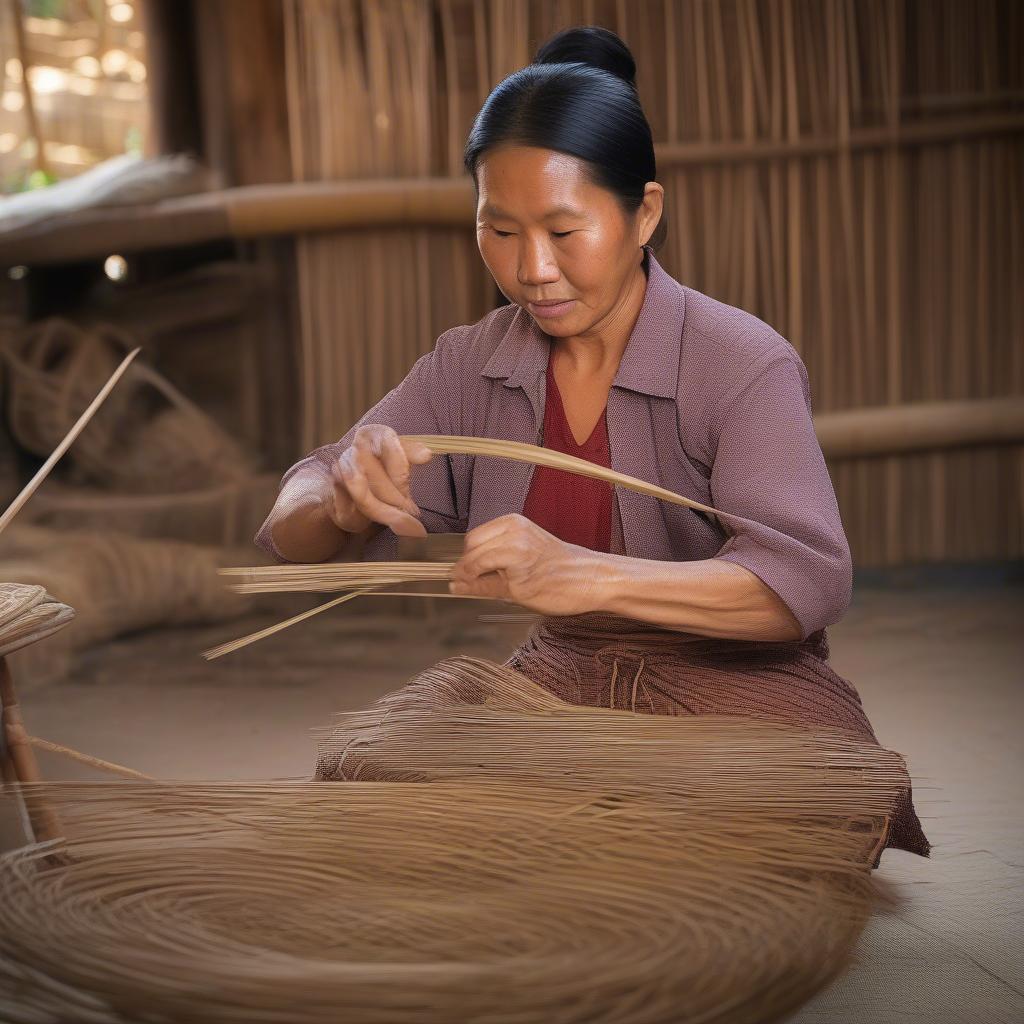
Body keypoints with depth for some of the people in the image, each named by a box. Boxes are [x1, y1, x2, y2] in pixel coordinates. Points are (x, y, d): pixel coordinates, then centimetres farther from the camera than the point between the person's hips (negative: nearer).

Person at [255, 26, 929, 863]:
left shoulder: (744, 366, -14)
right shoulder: (469, 369, 2)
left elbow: (809, 582, -27)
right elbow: (289, 534, 1)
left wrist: (590, 575, -43)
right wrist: (344, 501, -26)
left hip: (742, 708, -4)